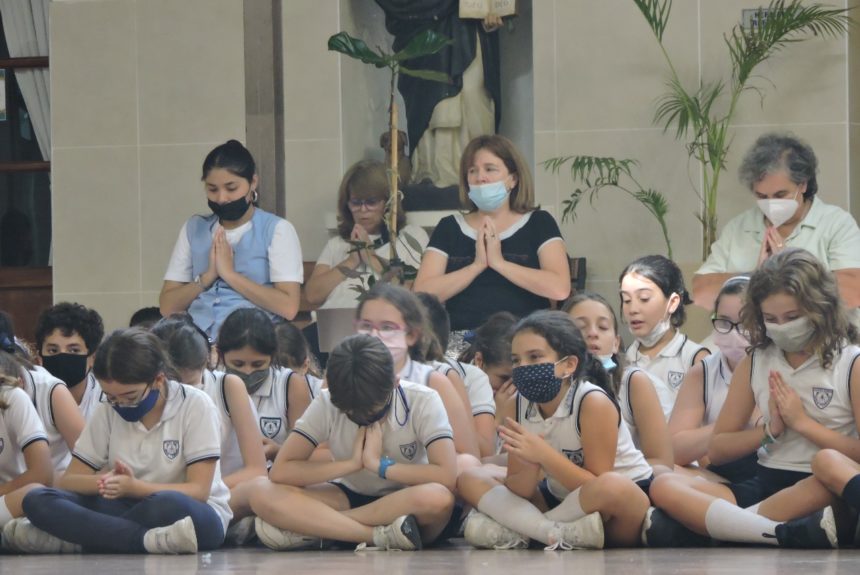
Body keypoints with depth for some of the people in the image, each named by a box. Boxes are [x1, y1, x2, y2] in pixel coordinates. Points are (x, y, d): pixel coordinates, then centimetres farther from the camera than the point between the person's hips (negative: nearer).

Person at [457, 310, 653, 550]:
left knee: (611, 487, -41)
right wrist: (531, 468, -29)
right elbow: (519, 491, -6)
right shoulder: (516, 406, -6)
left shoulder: (594, 403, -22)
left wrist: (544, 455, -30)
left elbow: (600, 488, -22)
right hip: (564, 502, 6)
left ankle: (515, 531, -22)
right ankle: (559, 534, -25)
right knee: (470, 480, -5)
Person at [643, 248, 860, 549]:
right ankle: (782, 533, -41)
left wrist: (803, 422, -8)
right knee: (664, 487, -20)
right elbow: (717, 450, 15)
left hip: (822, 491, -5)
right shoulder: (755, 363, 15)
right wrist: (769, 430, 0)